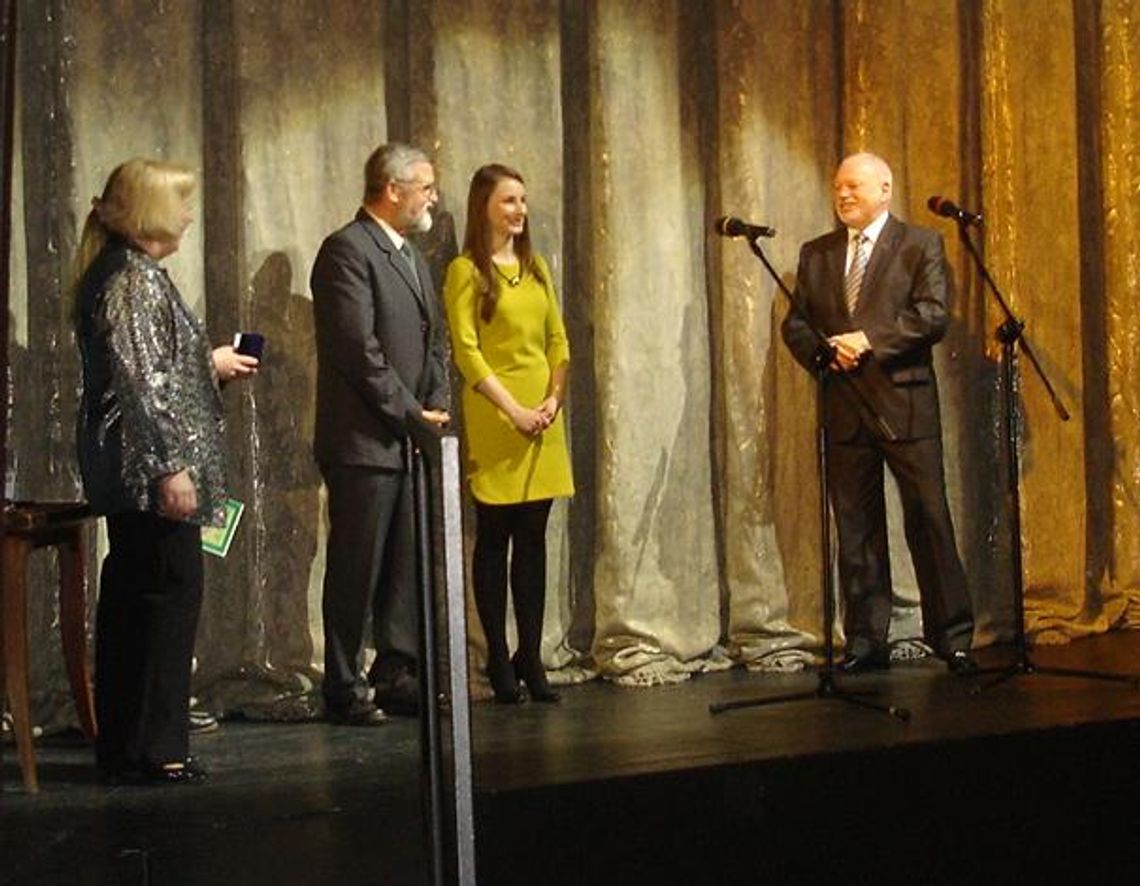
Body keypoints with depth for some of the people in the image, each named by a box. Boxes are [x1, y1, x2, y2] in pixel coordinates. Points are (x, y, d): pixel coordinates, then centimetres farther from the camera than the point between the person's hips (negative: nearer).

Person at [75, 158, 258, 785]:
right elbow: (141, 382, -21)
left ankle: (121, 743, 21)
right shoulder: (135, 279, -15)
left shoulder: (115, 273, 15)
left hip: (124, 473, 10)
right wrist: (170, 467, -22)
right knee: (170, 592, -5)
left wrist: (211, 363, 26)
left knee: (130, 598, 13)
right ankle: (152, 748, -1)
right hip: (146, 464, -10)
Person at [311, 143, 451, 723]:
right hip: (364, 440, -9)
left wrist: (436, 406, 6)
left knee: (407, 567, 11)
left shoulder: (410, 256, 18)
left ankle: (396, 677, 20)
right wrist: (409, 413, -13)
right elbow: (359, 348, -18)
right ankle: (344, 691, 4)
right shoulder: (347, 250, -11)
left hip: (410, 438, 9)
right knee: (356, 569, -3)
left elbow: (434, 341, 22)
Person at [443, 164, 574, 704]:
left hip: (542, 417, 5)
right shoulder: (466, 271, -3)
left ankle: (530, 657, 10)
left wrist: (554, 399, -3)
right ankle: (499, 661, 6)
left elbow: (558, 341, 13)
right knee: (494, 540, 1)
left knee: (533, 539, 6)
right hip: (493, 418, -5)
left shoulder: (535, 268, 15)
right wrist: (512, 409, -15)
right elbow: (465, 351, -10)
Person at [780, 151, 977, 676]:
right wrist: (825, 352, -9)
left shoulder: (920, 246, 3)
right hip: (844, 406, 4)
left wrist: (869, 340, -17)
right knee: (855, 527, 5)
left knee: (928, 518, -4)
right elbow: (795, 323, 11)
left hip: (905, 402, -4)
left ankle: (951, 635, 4)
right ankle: (865, 640, 11)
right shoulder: (816, 254, 16)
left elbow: (933, 315, -9)